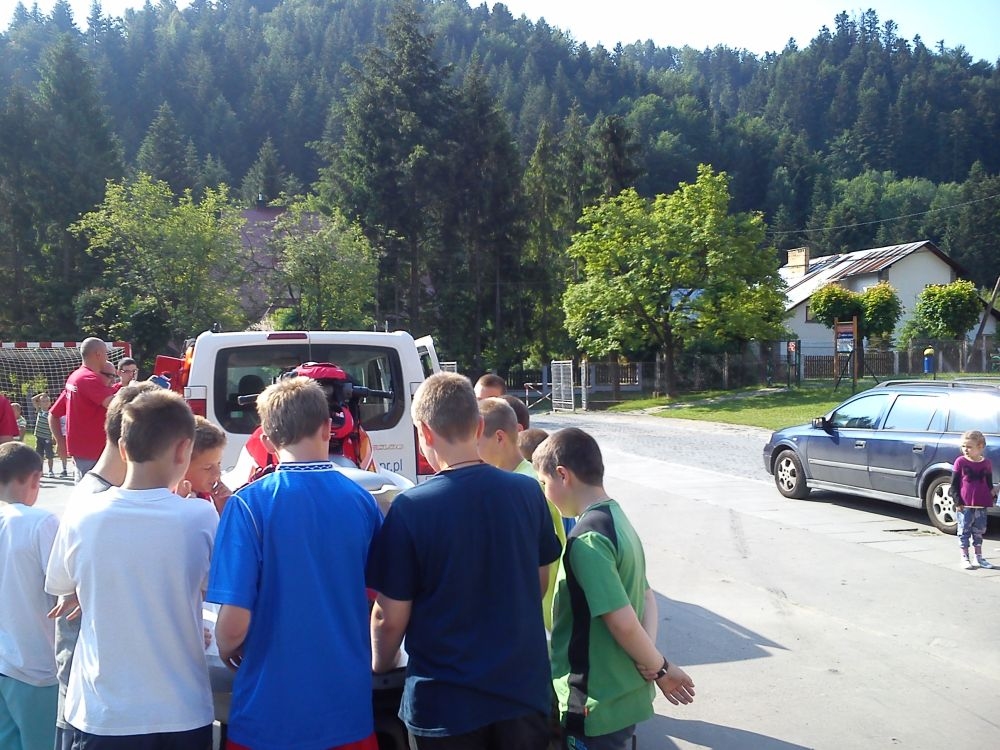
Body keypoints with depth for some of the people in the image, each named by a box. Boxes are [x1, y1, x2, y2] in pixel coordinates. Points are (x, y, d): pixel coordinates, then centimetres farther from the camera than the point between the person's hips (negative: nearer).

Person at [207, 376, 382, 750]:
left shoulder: (249, 504, -15)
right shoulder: (363, 501, -5)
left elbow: (233, 624, -17)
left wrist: (226, 652, 5)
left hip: (269, 713, -2)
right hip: (349, 710, 3)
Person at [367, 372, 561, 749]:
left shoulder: (410, 509, -19)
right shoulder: (528, 493, -7)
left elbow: (390, 617, -12)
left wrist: (380, 665, 8)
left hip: (444, 704, -3)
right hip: (523, 690, 3)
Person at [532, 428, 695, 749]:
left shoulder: (586, 538, -23)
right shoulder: (618, 519, 6)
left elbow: (622, 622, -24)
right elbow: (646, 598, 10)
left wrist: (658, 667, -9)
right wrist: (654, 666, -1)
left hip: (595, 705, -8)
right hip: (625, 695, 8)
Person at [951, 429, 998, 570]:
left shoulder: (986, 463, 3)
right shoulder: (960, 462, -5)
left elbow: (989, 484, 13)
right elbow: (954, 484, -3)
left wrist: (992, 494, -4)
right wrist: (957, 501, -8)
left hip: (981, 505, 3)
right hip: (964, 505, -3)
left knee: (979, 531, 12)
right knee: (964, 531, 3)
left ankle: (978, 557, 24)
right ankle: (965, 557, 12)